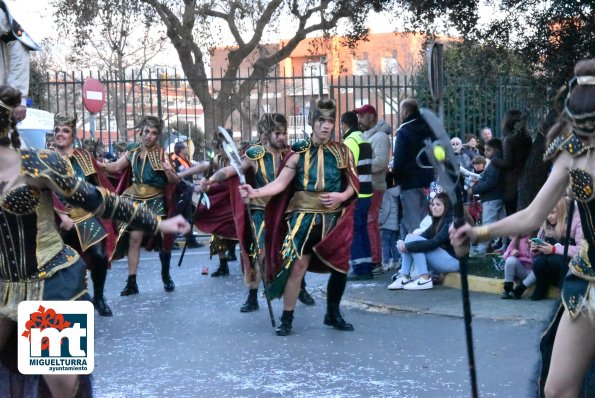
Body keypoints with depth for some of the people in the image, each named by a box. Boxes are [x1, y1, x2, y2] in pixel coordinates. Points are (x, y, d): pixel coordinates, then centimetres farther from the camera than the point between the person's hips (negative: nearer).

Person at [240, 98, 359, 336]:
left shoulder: (342, 152, 5)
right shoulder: (299, 152, -2)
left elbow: (353, 184, 7)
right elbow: (280, 183, -7)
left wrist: (342, 196, -13)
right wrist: (256, 193, -21)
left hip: (334, 219, 3)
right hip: (304, 217, -3)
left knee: (340, 266, 7)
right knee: (297, 266, -9)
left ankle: (333, 314, 27)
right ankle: (286, 319, 1)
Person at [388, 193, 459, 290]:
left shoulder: (450, 222, -14)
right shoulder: (437, 221, 14)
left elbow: (434, 243, -25)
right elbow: (423, 237, 3)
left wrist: (407, 246, -25)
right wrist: (404, 244, -17)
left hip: (453, 261, -9)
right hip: (442, 259, 9)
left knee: (413, 240, -18)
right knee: (410, 238, -3)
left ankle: (424, 279, -21)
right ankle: (404, 278, -11)